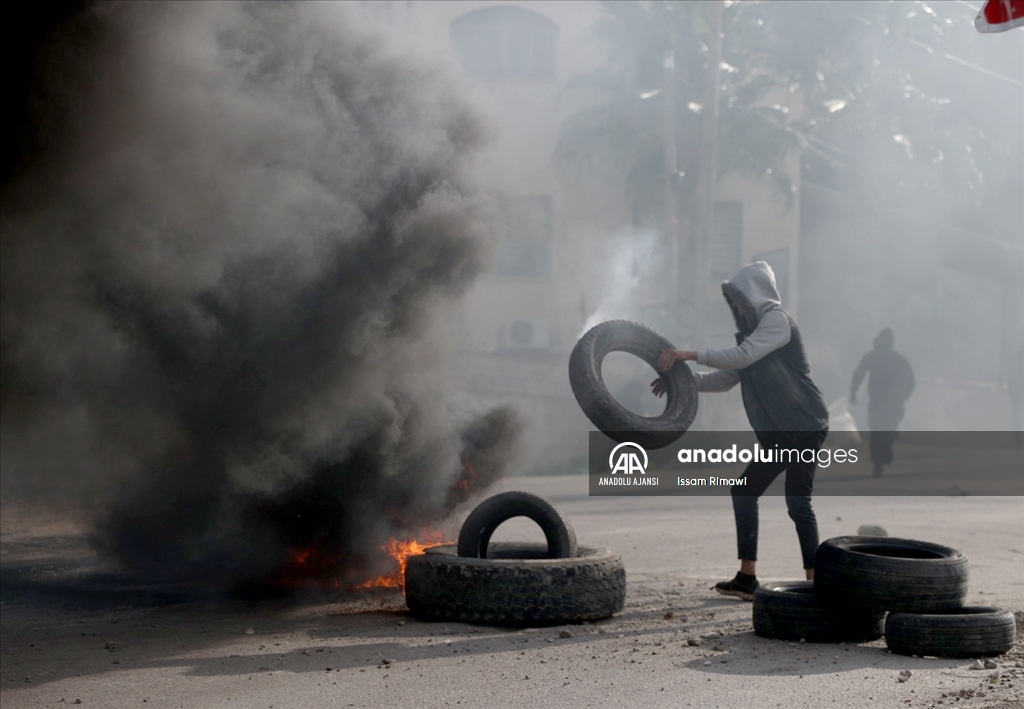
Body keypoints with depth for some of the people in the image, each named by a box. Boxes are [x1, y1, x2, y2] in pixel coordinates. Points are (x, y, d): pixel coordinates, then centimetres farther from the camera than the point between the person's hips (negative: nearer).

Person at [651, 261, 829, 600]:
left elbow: (741, 356, -23)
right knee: (744, 493, 9)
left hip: (805, 426, -10)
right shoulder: (753, 328, 20)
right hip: (777, 432, 10)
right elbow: (727, 378, 16)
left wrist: (688, 354, -24)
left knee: (798, 502, -13)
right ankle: (747, 579, 14)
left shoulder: (777, 319, -9)